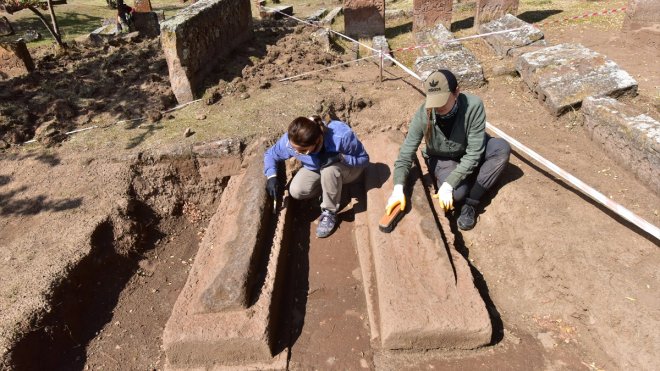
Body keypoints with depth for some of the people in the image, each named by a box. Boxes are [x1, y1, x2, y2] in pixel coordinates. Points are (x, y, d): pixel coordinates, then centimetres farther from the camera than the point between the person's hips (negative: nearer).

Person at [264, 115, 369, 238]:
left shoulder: (342, 136, -38)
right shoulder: (290, 140, -28)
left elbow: (364, 159, -23)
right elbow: (270, 154, -7)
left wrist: (340, 157, -41)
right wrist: (271, 177, -24)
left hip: (347, 168, -4)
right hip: (316, 169, 4)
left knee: (329, 170, -38)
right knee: (296, 191, -21)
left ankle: (329, 212, -15)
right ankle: (332, 185, 7)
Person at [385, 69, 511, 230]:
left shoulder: (474, 105, -31)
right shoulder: (423, 114, -27)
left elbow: (474, 152, -29)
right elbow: (406, 154, -22)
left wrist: (448, 184, -36)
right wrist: (398, 188, -35)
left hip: (469, 154, 2)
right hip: (441, 159, -1)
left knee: (502, 147, -28)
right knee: (457, 192, -29)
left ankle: (471, 203, -18)